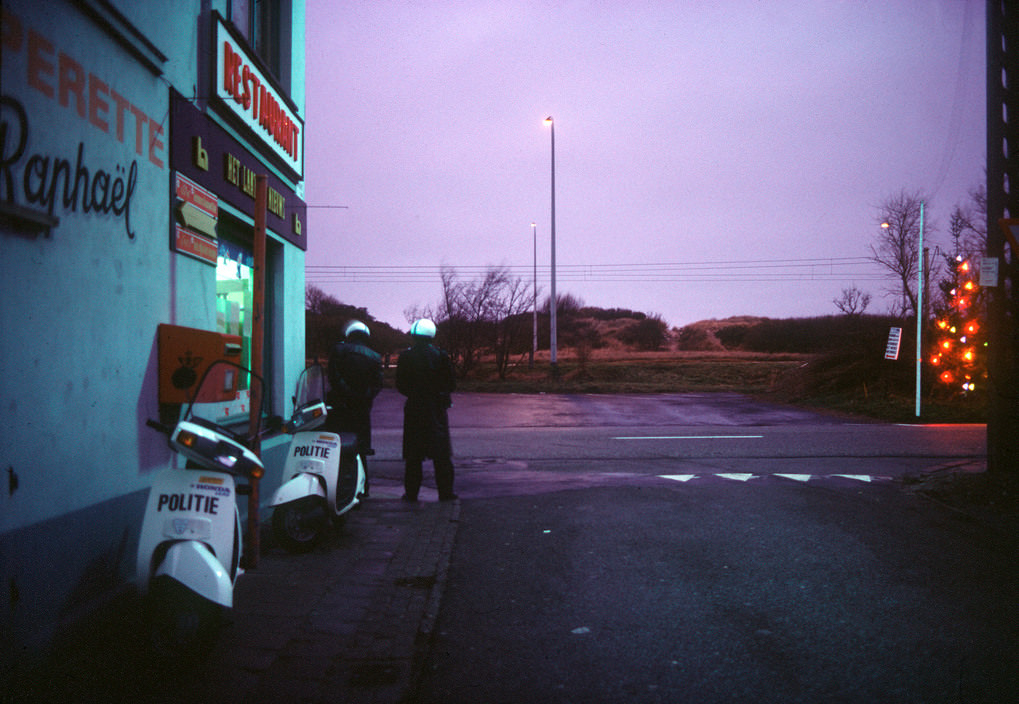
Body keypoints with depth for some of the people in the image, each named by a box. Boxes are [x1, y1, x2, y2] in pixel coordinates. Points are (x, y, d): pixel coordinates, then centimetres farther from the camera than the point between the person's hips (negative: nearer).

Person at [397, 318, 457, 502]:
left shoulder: (406, 356, -4)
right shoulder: (440, 355, -3)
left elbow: (400, 385, 0)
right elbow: (451, 384, 0)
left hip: (414, 408, 0)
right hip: (437, 409, 0)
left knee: (413, 454, 8)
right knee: (441, 453, 6)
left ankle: (411, 492, 10)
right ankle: (445, 492, 6)